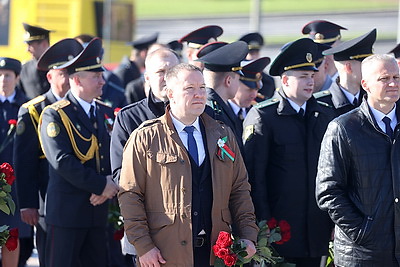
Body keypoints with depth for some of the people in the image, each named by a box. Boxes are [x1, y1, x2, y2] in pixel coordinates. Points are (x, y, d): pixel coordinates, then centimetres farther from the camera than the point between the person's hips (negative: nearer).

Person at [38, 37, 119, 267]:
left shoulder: (107, 114, 13)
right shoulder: (54, 115, -7)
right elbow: (62, 161, -18)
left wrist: (111, 184, -11)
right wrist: (102, 185, -17)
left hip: (99, 211, 6)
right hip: (67, 211, -6)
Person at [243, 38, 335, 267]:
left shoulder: (325, 115, 12)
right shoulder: (262, 117, -5)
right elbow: (254, 174, -8)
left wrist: (335, 221, 9)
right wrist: (263, 223, -12)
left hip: (318, 229, 5)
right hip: (278, 229, -5)